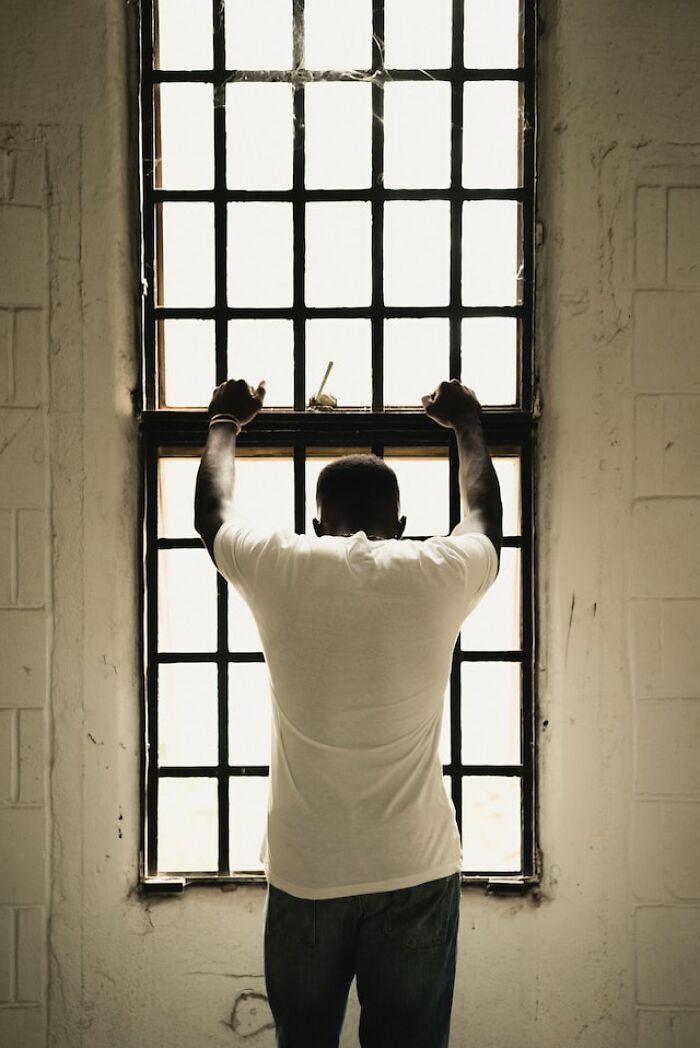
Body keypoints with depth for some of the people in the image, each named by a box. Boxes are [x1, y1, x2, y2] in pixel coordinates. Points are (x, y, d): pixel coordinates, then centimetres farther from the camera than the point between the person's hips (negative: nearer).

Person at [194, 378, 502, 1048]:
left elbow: (212, 510, 15)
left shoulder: (280, 570, -6)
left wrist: (225, 422, 32)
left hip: (304, 872, 0)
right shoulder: (439, 574, -5)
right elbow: (484, 514, 18)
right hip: (417, 869, 0)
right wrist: (467, 424, 34)